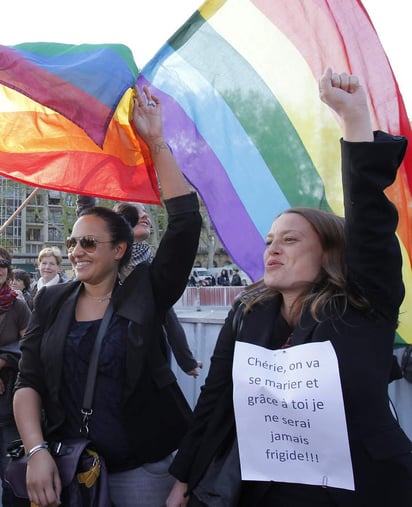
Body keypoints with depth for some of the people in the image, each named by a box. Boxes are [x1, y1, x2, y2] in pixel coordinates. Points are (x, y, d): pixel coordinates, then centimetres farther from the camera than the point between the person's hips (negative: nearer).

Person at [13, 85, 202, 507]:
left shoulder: (145, 293, -3)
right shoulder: (50, 303, 5)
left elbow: (185, 222, -12)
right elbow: (28, 381, 1)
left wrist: (155, 141, -14)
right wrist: (36, 451, -14)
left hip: (144, 467, -2)